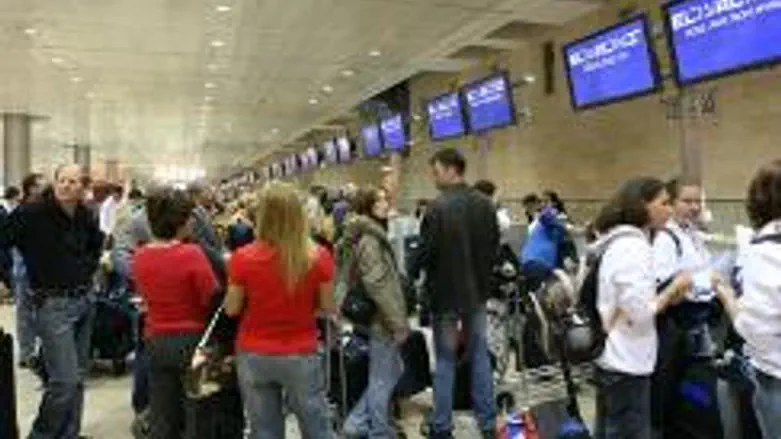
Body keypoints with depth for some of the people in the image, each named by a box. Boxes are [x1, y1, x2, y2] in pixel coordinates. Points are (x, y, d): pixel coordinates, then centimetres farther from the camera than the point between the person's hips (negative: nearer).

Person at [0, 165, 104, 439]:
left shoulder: (86, 217, 6)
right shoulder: (31, 214, -14)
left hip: (85, 299, 7)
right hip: (53, 303, -6)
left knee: (78, 376, 14)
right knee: (65, 380, -10)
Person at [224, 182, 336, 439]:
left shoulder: (243, 258, -14)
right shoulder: (318, 257, -14)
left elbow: (231, 309, -3)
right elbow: (328, 307, -3)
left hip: (254, 356, 1)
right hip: (301, 355, -1)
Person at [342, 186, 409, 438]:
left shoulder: (375, 236, 14)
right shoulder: (369, 240, -17)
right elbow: (378, 285, -23)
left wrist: (398, 318, 20)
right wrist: (398, 322, -20)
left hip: (382, 317, 10)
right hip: (381, 319, -10)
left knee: (393, 371, 19)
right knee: (382, 380, 3)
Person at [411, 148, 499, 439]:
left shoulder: (438, 207, -18)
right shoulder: (485, 205, 1)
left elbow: (425, 252, -15)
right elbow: (494, 248, 8)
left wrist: (413, 275, 3)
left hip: (446, 293, -5)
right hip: (477, 291, 5)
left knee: (445, 359, 6)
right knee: (479, 356, 13)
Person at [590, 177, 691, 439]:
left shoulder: (616, 241, 11)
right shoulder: (634, 246, -19)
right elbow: (640, 313, -23)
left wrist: (667, 295, 6)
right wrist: (673, 289, -10)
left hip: (611, 358, 10)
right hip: (627, 364, -10)